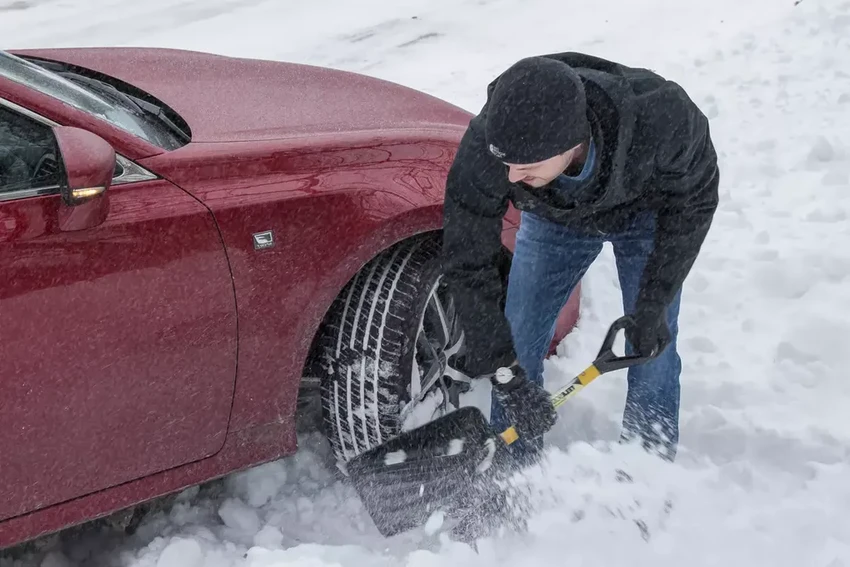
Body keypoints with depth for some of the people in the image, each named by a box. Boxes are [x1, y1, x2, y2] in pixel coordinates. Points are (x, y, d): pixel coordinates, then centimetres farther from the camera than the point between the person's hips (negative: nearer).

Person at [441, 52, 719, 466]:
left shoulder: (660, 115, -42)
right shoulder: (485, 147, -39)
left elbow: (694, 199, -20)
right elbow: (467, 265, -28)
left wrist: (654, 305, -21)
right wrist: (507, 374, -27)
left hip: (647, 211, -1)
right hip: (552, 219, 1)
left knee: (653, 351, -3)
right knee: (517, 346, -1)